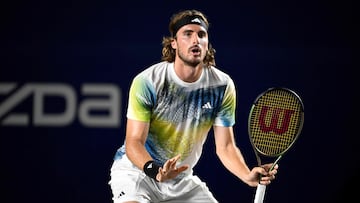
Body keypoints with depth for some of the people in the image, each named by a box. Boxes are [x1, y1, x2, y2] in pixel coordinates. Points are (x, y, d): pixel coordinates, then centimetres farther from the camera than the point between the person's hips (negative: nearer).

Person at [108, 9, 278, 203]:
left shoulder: (223, 86, -7)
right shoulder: (147, 82, -19)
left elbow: (225, 146, -7)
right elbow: (134, 142, -21)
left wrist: (248, 176, -26)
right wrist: (156, 170, -41)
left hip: (182, 178, 5)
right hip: (136, 170, -5)